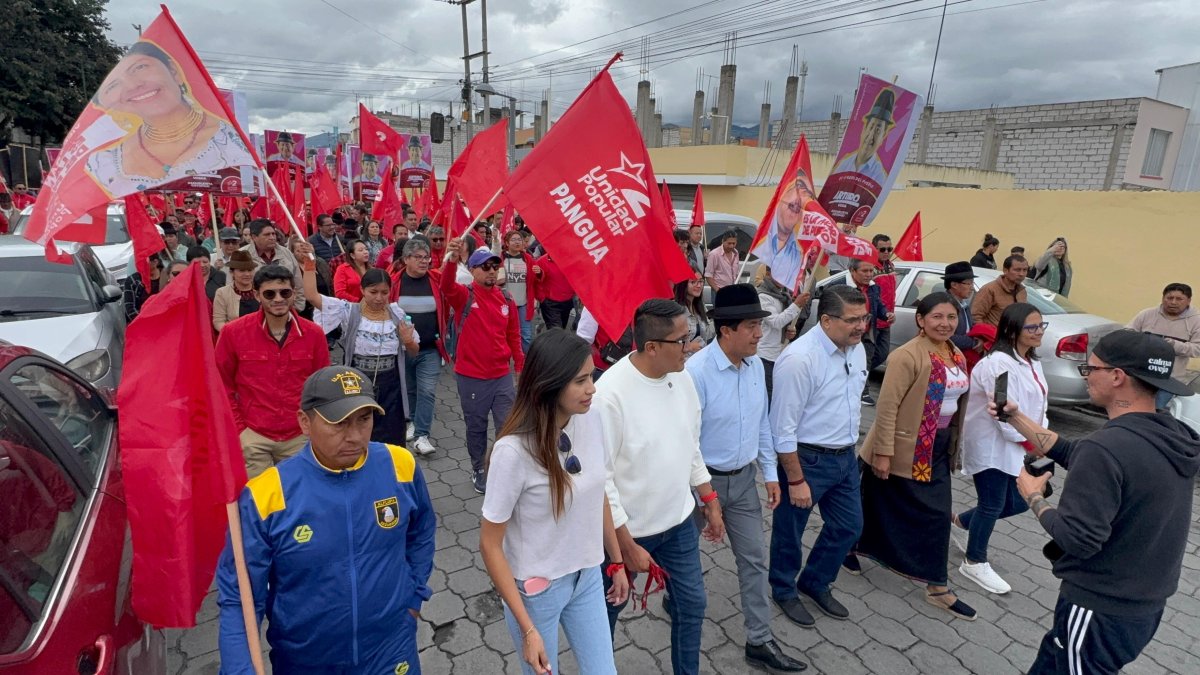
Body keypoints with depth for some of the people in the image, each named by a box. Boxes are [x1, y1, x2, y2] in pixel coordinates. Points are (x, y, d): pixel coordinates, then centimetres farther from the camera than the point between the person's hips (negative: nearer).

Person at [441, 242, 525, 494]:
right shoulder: (463, 295, -7)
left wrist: (520, 365, 12)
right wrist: (452, 260, -49)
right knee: (476, 426, 13)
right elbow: (447, 287, -30)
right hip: (471, 377, -2)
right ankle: (478, 469, 33)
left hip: (502, 376, 2)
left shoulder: (506, 299, 3)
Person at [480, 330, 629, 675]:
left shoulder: (591, 420, -13)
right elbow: (490, 545, -18)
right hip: (536, 588, -4)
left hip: (588, 576, 5)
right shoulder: (512, 451, -28)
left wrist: (616, 561, 12)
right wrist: (527, 629, -16)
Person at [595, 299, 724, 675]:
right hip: (628, 529, -5)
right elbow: (600, 478, -22)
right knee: (610, 607, 19)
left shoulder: (682, 378, -7)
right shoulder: (610, 393, -28)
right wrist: (626, 545, -18)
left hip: (679, 521, 6)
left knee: (692, 604, 18)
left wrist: (710, 502, 11)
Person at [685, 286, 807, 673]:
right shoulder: (696, 371, -26)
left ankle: (759, 642, 29)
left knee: (755, 559, 13)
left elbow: (762, 423, 7)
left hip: (744, 478, 6)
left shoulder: (756, 365, -3)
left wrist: (770, 474, 10)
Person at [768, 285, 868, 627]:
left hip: (845, 457, 8)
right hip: (807, 459, -8)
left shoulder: (857, 348, 0)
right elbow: (783, 428, -23)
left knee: (849, 526, 20)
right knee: (790, 532, 13)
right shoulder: (799, 359, -26)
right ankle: (784, 591, 40)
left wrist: (849, 448, 17)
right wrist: (796, 480, -18)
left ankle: (815, 583, 45)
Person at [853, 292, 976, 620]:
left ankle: (938, 587, 29)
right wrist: (883, 453, -22)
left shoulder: (957, 356, 6)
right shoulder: (908, 356, -20)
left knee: (938, 514, 13)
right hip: (904, 448, -8)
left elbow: (957, 401, 15)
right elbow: (887, 406, -22)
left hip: (938, 448, 8)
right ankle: (850, 545, 33)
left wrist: (952, 444, 17)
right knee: (881, 507, 8)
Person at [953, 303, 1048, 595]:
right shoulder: (999, 363, -22)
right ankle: (975, 563, 23)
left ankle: (960, 521, 36)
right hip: (992, 447, -9)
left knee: (1018, 502, 13)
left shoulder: (1032, 363, 9)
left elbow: (1038, 407, 11)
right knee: (992, 505, 3)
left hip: (1017, 447, 9)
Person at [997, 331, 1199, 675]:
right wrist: (1015, 415, 10)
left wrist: (1034, 497, -12)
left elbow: (1077, 539, -28)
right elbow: (1072, 454, 8)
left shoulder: (1105, 447, -29)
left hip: (1102, 610, -8)